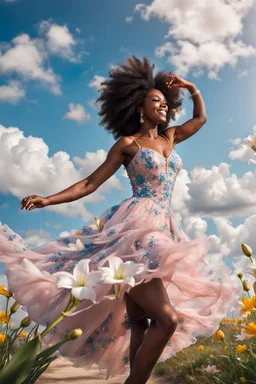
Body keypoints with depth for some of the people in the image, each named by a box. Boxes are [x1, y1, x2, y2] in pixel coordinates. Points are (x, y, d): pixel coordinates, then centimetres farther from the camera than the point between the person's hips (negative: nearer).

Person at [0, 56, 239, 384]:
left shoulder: (170, 137, 21)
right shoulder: (127, 143, 5)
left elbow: (201, 117, 38)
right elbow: (90, 183, 2)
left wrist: (190, 87, 24)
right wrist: (48, 200, -7)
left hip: (163, 230, 7)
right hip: (136, 227, -6)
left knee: (138, 321, 6)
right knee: (167, 318, -17)